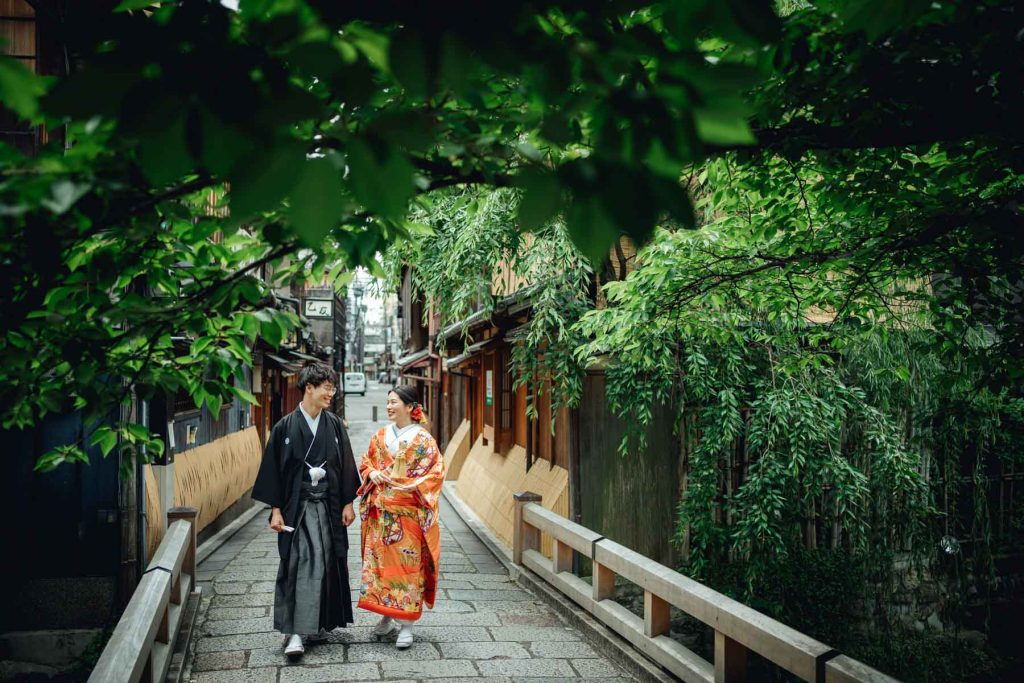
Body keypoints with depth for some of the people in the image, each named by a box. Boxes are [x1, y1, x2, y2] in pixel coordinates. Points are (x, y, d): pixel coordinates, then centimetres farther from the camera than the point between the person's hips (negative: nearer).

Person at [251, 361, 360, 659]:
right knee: (304, 562, -10)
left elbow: (346, 466, 8)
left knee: (326, 563, 8)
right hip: (298, 506, -3)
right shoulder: (286, 427, -5)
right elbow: (273, 468, -3)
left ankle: (319, 623, 23)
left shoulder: (335, 425, 4)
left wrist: (348, 503, 5)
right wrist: (276, 509, -6)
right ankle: (297, 632, -7)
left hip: (328, 505, 3)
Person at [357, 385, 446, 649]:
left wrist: (404, 484, -16)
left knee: (406, 564, -2)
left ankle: (406, 624, 6)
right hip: (380, 512, 5)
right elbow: (365, 463, 18)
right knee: (379, 562, 8)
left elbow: (435, 473, -8)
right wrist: (373, 474, -4)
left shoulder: (423, 439, -5)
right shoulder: (380, 436, 10)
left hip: (407, 512, -5)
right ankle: (387, 616, 22)